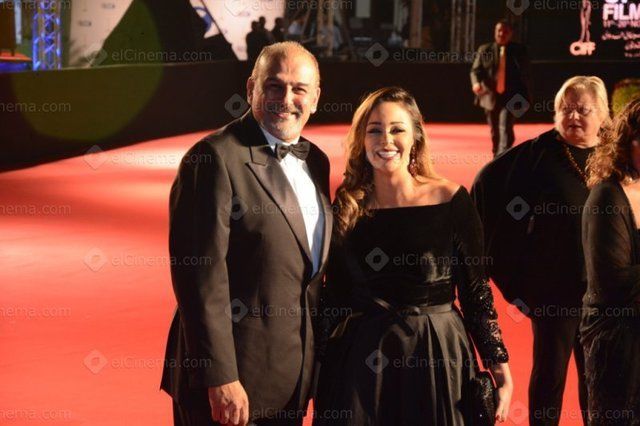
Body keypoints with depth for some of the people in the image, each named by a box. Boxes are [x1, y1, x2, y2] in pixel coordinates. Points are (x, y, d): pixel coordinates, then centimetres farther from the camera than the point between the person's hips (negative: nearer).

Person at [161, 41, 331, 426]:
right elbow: (201, 276, -19)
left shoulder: (316, 161, 10)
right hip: (234, 378, -7)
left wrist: (317, 358, 13)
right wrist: (220, 378, -21)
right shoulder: (216, 158, -15)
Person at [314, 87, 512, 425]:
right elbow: (334, 299, 8)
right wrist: (323, 371, 8)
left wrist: (499, 368, -6)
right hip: (362, 362, 2)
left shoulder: (450, 200, -5)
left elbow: (475, 291, -2)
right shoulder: (347, 209, 2)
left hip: (438, 357, -1)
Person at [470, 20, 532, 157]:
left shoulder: (519, 50, 4)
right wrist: (476, 83, -20)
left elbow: (526, 74, 9)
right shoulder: (484, 50, 6)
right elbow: (476, 70, 3)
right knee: (495, 132, 12)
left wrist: (526, 97, 7)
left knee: (506, 129, -18)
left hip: (510, 98, -2)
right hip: (490, 96, 3)